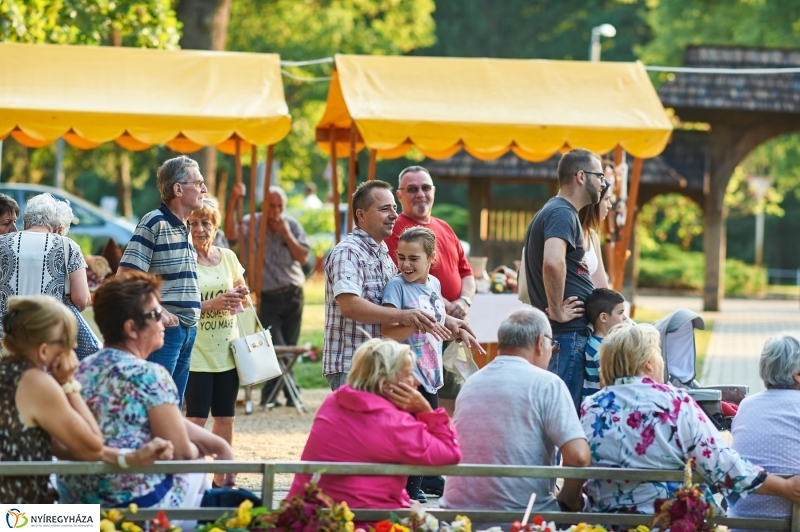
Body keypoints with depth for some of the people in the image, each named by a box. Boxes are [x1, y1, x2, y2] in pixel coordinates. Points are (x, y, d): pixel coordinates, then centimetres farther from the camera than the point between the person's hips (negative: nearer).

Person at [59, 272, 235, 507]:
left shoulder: (81, 370, 7)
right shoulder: (150, 376, -17)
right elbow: (182, 452, -13)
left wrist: (217, 444, 15)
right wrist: (200, 451, 9)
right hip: (141, 502, -7)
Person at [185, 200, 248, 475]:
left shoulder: (228, 257, 8)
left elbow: (241, 292, 21)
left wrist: (240, 296, -2)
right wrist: (210, 304, -24)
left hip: (227, 350, 5)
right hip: (196, 352, -5)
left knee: (225, 418, 9)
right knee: (196, 419, -8)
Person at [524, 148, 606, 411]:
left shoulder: (552, 212, 19)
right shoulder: (563, 214, -13)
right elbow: (552, 262, -32)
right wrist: (556, 311, -22)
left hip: (573, 332, 10)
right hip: (568, 331, -10)